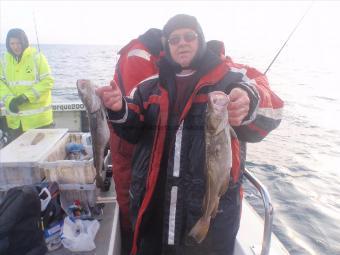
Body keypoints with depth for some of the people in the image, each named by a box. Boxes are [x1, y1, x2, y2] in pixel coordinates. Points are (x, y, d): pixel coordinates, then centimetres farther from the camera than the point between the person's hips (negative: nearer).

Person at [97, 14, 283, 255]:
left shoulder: (230, 78, -4)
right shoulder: (151, 85, 8)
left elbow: (267, 115, -19)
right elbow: (134, 131, 8)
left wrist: (249, 104, -42)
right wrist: (119, 110, -14)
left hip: (213, 204, -3)